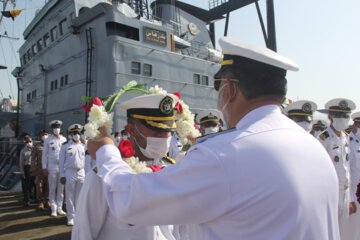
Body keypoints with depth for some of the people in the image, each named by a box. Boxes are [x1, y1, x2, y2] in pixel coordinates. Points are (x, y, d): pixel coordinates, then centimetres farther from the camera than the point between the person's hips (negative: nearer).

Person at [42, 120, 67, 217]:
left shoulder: (64, 139, 6)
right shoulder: (48, 140, 1)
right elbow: (44, 154, 1)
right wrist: (44, 167, -3)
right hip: (52, 167, -2)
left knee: (61, 189, 8)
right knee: (52, 189, 5)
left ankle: (59, 208, 18)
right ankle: (53, 209, 13)